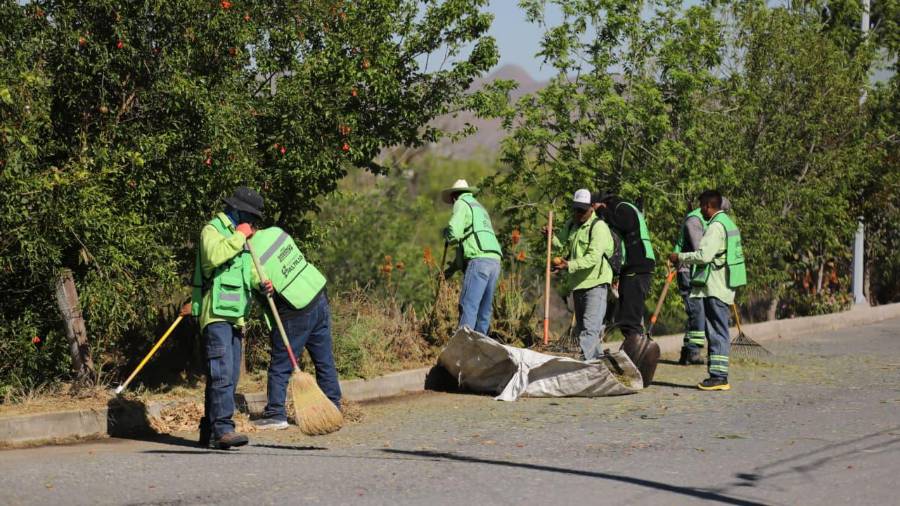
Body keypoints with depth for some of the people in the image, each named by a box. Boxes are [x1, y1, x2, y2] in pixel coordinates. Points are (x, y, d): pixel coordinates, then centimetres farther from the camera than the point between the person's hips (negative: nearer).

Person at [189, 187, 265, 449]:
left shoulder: (239, 236, 24)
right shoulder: (212, 230, -5)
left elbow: (249, 271, 26)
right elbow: (213, 255, -26)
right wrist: (239, 236, -17)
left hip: (235, 316, 10)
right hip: (216, 312, -9)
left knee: (230, 376, 8)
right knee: (222, 373, -17)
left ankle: (209, 431, 12)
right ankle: (222, 429, -23)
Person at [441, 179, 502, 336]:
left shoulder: (462, 204, 6)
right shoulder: (480, 208, 32)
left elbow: (454, 233, -10)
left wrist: (446, 233, 14)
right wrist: (452, 268, 31)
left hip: (479, 260, -8)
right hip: (494, 260, 8)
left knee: (468, 307, -14)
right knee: (484, 310, 8)